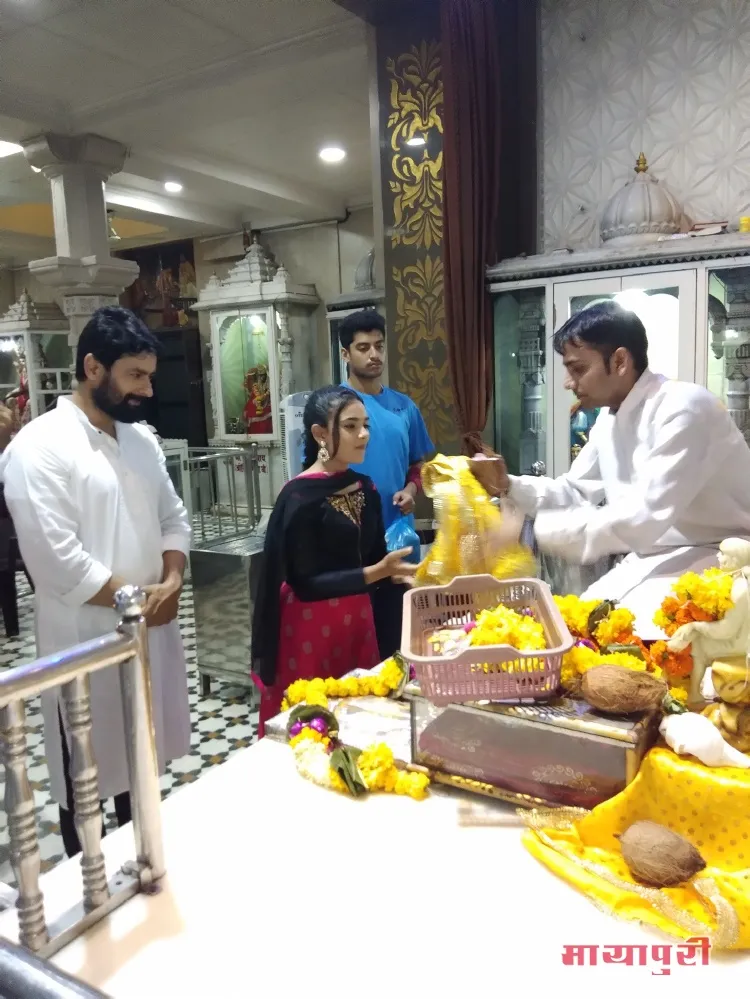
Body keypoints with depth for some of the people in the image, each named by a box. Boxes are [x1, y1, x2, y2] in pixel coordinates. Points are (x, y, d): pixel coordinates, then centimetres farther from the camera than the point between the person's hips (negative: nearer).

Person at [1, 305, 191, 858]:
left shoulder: (142, 439, 6)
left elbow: (173, 517, 10)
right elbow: (56, 560, -21)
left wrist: (170, 583, -7)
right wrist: (134, 599, -14)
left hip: (151, 629, 7)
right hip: (86, 643, -7)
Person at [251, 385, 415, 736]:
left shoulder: (365, 489, 4)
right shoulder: (300, 496, -17)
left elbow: (373, 560, 10)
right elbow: (304, 584, -19)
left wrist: (400, 571, -9)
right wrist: (377, 572, -26)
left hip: (357, 621, 7)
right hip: (310, 629, -6)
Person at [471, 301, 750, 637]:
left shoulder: (683, 409, -24)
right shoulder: (609, 419, 4)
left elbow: (644, 518, -32)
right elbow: (575, 493, 12)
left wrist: (534, 529, -30)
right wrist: (507, 484, -7)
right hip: (656, 559, 8)